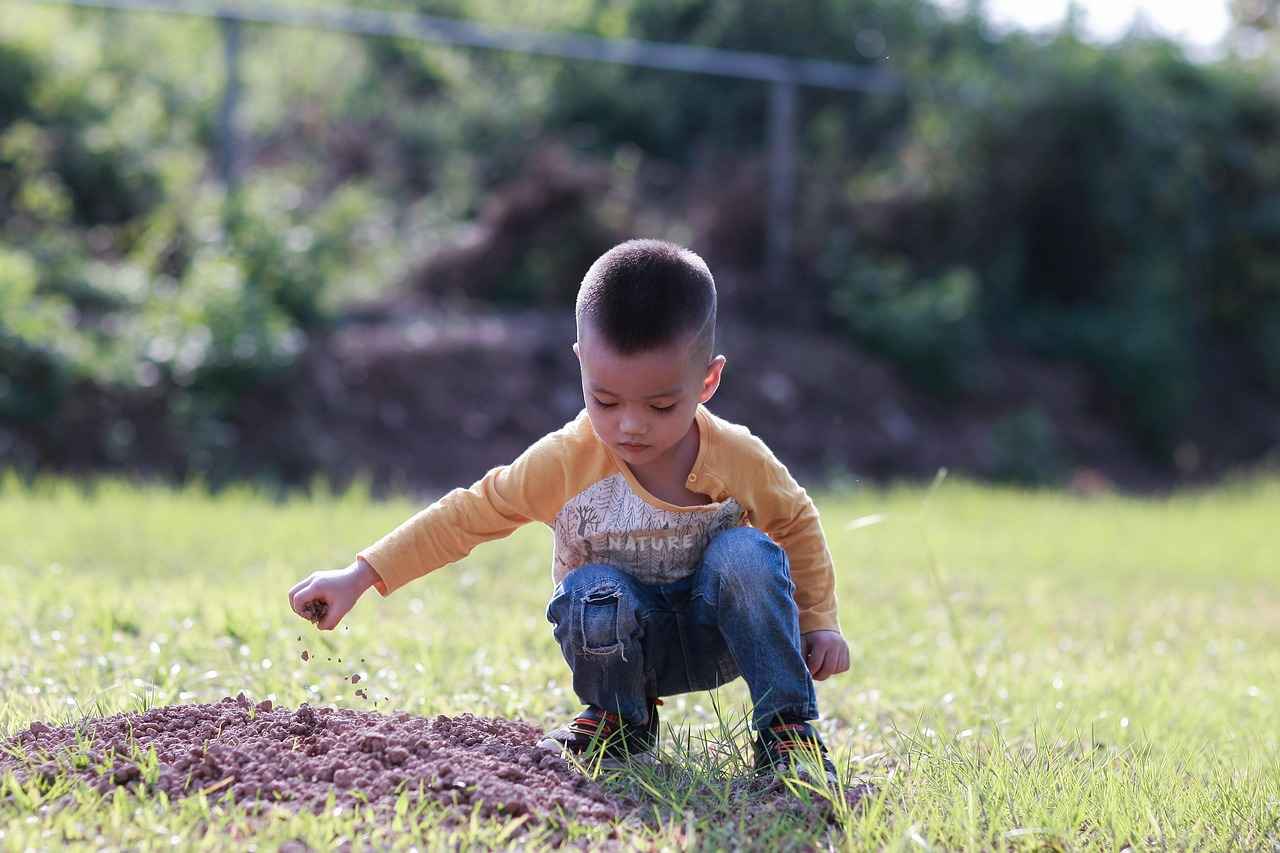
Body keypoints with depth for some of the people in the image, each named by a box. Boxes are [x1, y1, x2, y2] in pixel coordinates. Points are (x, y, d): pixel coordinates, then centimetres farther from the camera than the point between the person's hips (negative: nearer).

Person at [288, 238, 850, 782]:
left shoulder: (738, 459, -16)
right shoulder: (564, 463, -19)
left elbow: (797, 525, 4)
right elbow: (468, 515, -11)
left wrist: (818, 620, 0)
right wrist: (360, 577, -16)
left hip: (714, 637, 1)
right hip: (621, 640, 0)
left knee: (747, 554, -30)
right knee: (594, 592, -35)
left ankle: (787, 725, -16)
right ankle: (621, 721, -5)